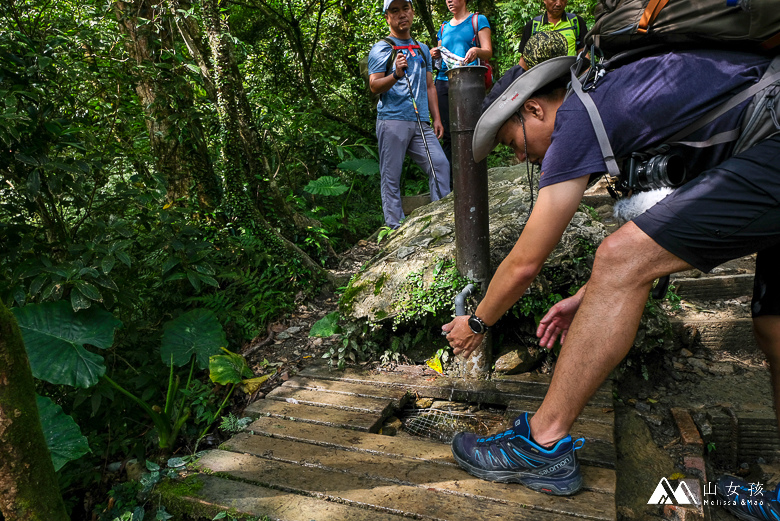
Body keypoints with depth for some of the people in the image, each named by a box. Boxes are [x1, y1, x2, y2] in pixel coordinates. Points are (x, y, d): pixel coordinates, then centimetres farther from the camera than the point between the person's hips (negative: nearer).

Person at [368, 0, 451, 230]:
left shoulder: (423, 50, 23)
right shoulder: (380, 49, 6)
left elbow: (430, 87, 25)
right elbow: (374, 86, -5)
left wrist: (437, 118, 15)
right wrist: (396, 74, -23)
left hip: (421, 123, 5)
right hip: (392, 121, -5)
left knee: (440, 164, -8)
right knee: (391, 176, -4)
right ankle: (395, 226, 4)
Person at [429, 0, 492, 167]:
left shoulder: (478, 20, 10)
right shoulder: (444, 28, 24)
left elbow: (488, 52, 0)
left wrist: (476, 51, -22)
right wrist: (435, 55, 4)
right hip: (444, 82, 4)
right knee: (448, 133, -1)